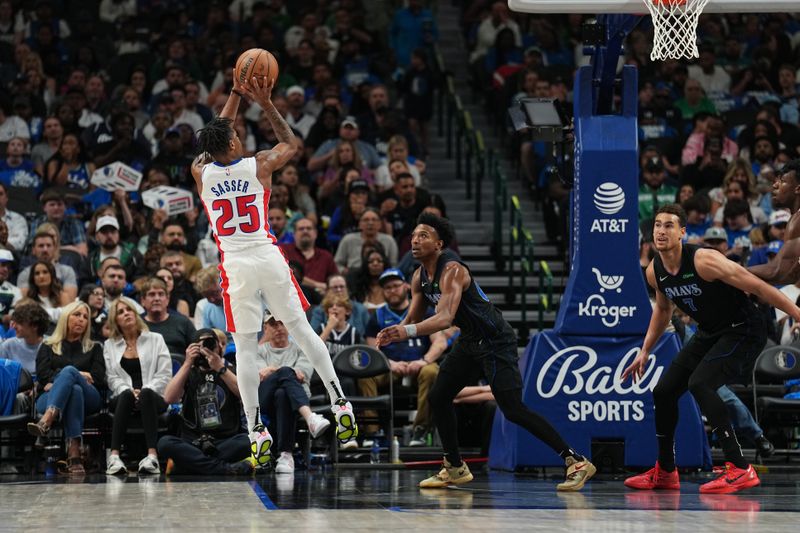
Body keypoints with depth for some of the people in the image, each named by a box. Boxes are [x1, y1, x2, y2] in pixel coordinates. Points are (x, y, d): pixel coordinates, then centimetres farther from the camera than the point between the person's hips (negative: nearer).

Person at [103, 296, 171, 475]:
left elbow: (165, 374, 3)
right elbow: (112, 378, 7)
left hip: (154, 398, -1)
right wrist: (129, 391, -14)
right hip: (122, 398, 1)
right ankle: (114, 456, -51)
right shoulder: (110, 345, 19)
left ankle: (152, 455, -54)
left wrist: (144, 391, -12)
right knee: (126, 395, -37)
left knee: (146, 394, -38)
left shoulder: (155, 340, 14)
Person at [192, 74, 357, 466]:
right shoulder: (258, 166, -3)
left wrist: (235, 96, 26)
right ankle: (340, 404, 11)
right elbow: (290, 143, 18)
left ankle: (257, 433, -2)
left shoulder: (201, 172, 0)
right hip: (268, 257, 0)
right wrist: (265, 103, 16)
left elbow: (214, 142, 22)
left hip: (235, 266, 0)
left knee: (245, 348, 1)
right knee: (302, 330, 12)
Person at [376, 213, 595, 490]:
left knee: (513, 410, -15)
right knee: (438, 398, 8)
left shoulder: (452, 270, -24)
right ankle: (455, 468, 22)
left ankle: (576, 462, -11)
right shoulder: (419, 277, 4)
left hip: (496, 341, -9)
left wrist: (408, 331, -48)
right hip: (470, 341, 9)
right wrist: (392, 334, -8)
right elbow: (413, 319, 12)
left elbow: (444, 318, -37)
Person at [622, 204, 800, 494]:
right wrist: (645, 352, 20)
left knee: (699, 384, -28)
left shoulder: (704, 260, -27)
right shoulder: (654, 271, -3)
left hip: (743, 330, -8)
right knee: (663, 391, 6)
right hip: (709, 333, 8)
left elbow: (758, 287, -24)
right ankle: (665, 472, 25)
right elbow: (662, 309, 19)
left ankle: (740, 470, -27)